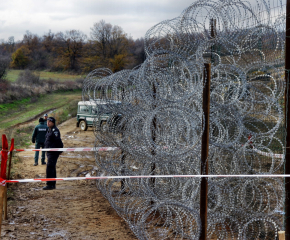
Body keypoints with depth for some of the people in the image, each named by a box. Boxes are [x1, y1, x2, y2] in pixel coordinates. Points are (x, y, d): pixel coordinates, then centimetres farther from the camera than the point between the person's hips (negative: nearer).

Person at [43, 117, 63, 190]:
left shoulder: (55, 130, -15)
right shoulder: (49, 130, 16)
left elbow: (57, 141, -23)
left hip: (54, 152, -10)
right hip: (49, 152, 10)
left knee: (50, 167, -13)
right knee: (52, 168, 14)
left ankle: (49, 184, -13)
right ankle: (53, 185, 21)